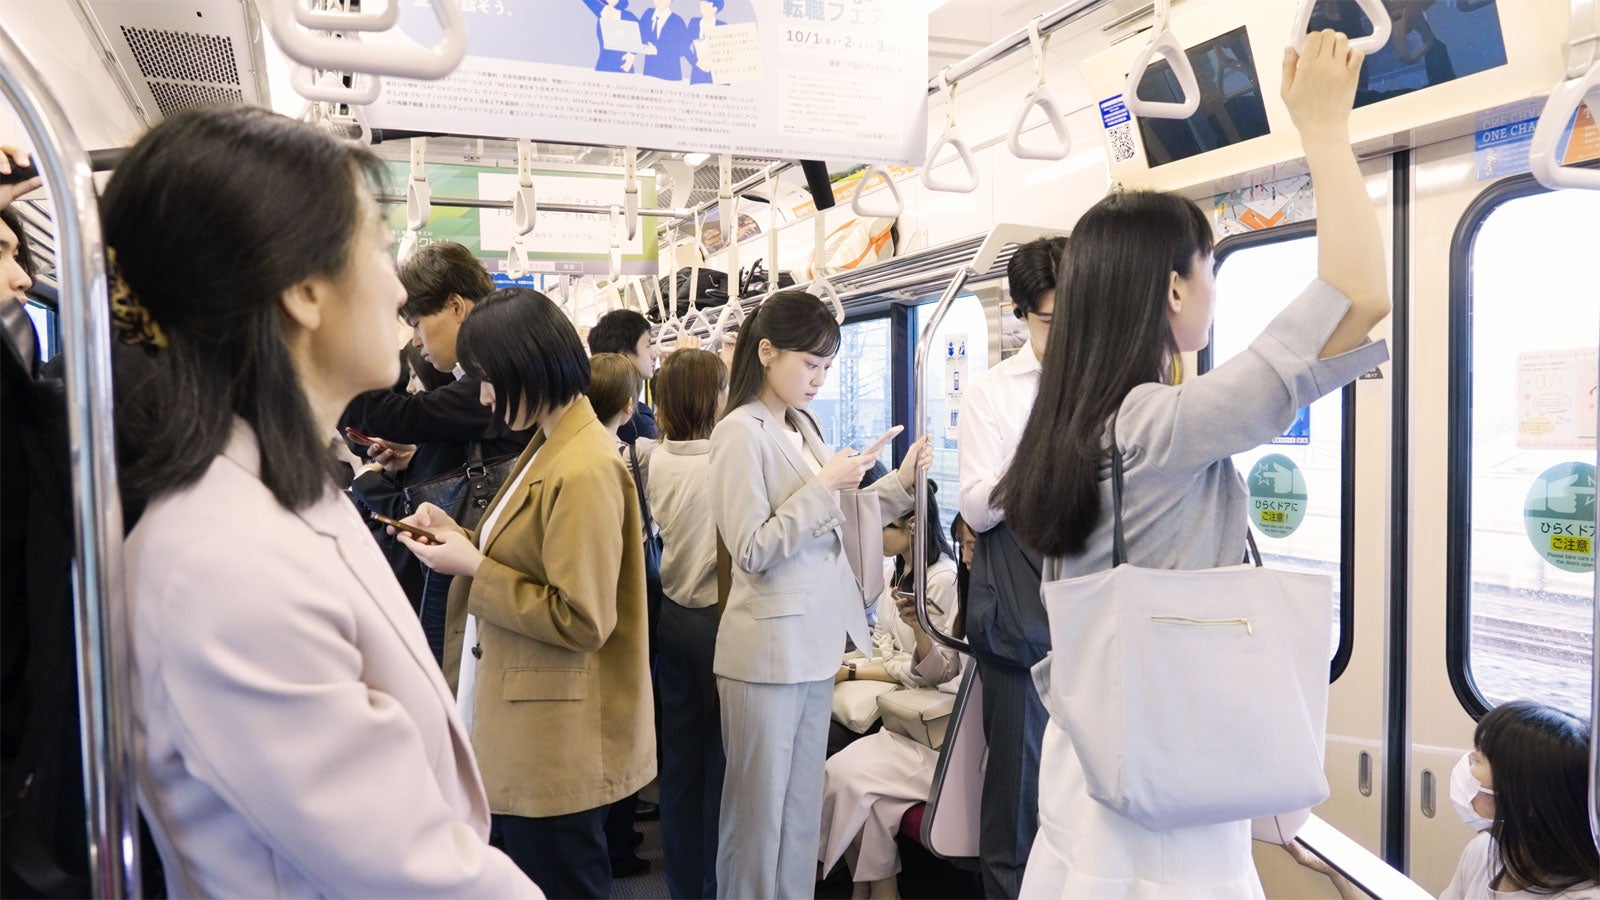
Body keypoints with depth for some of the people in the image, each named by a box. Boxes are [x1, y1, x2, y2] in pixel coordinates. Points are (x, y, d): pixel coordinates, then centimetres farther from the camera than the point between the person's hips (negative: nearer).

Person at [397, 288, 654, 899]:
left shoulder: (585, 470, -23)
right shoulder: (549, 447, 8)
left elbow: (583, 620, -24)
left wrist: (471, 568, -19)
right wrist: (461, 539, 2)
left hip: (557, 742, -10)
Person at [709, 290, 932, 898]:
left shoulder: (802, 426, 11)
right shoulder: (741, 432, -13)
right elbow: (752, 551, -18)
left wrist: (900, 485, 6)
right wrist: (824, 486, -18)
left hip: (815, 643, 8)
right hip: (769, 649, -8)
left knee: (802, 809, 17)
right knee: (761, 810, 7)